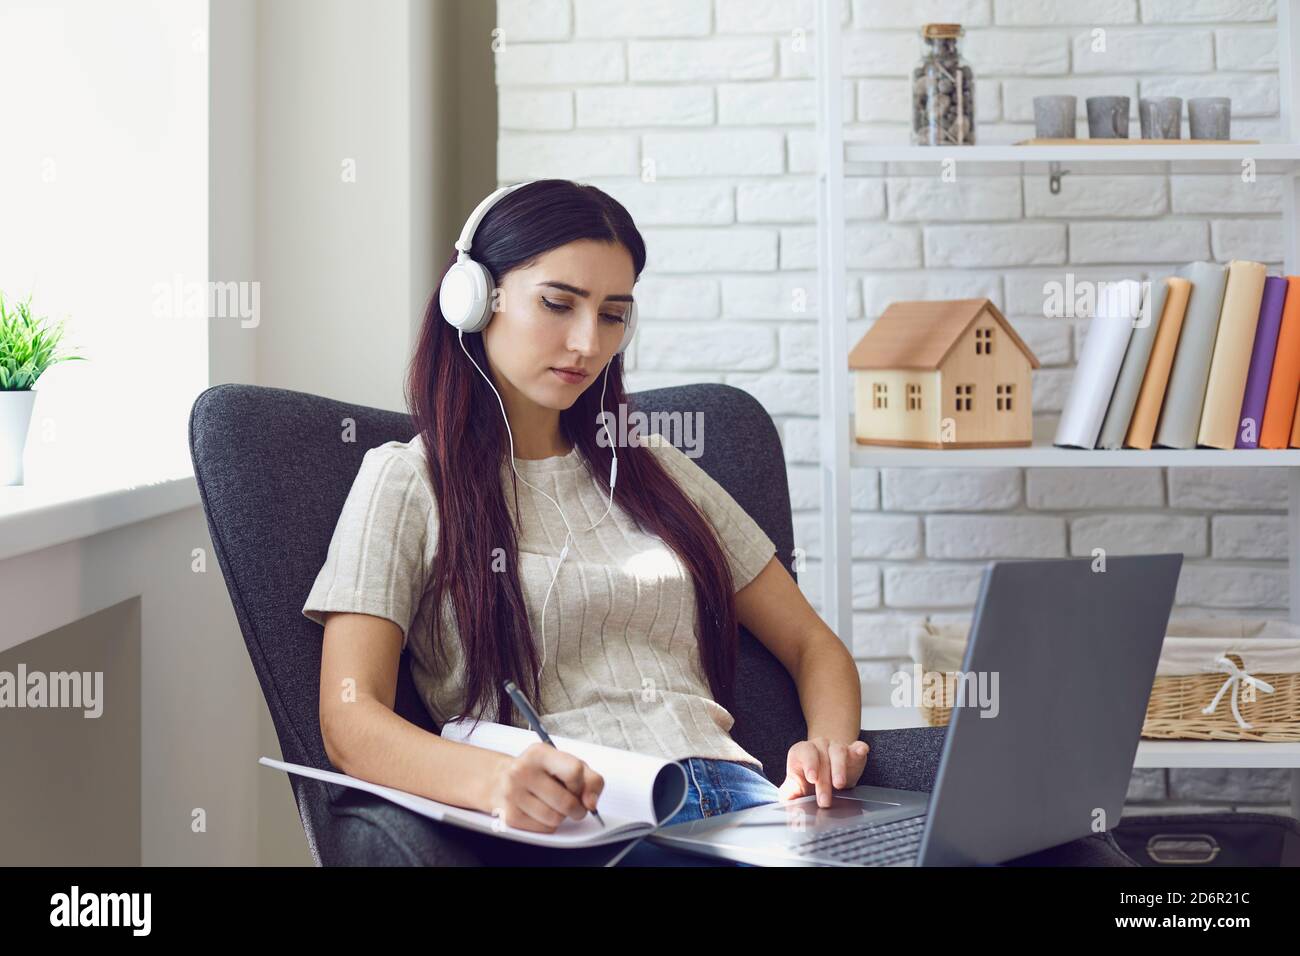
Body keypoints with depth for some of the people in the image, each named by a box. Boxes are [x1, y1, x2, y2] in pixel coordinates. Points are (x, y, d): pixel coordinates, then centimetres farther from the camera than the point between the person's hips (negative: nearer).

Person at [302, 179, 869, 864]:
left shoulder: (656, 470, 25)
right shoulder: (405, 482, 9)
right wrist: (495, 780, -26)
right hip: (574, 830, -5)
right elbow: (350, 720, -4)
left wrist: (831, 742, 0)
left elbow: (812, 646, 25)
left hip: (737, 799, 6)